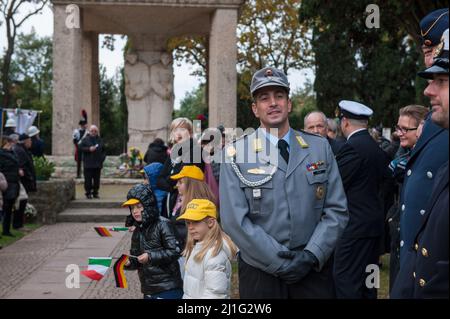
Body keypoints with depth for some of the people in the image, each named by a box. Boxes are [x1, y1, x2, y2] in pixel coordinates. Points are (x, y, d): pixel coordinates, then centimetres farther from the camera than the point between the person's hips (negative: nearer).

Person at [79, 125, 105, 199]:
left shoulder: (100, 140, 11)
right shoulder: (85, 139, 3)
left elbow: (103, 149, 14)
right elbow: (81, 148, -3)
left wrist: (102, 158, 2)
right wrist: (89, 149, -16)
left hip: (97, 164, 3)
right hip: (88, 164, -3)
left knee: (97, 179, 5)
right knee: (88, 179, -3)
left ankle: (95, 193, 14)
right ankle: (88, 193, 4)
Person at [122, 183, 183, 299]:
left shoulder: (162, 224, -11)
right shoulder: (137, 232, 12)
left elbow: (175, 251, -17)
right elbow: (136, 261, 16)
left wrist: (151, 256, -20)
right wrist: (129, 263, -5)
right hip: (148, 290, 8)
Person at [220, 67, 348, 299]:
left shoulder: (320, 148, 5)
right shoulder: (236, 154, -3)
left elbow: (336, 210, 2)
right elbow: (234, 219, -9)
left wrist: (312, 256, -10)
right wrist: (279, 262, -13)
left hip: (314, 269, 2)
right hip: (260, 271, -2)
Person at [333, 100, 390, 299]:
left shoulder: (352, 148, -17)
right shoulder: (377, 148, 11)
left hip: (355, 224, -9)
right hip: (374, 222, 9)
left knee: (346, 280, -5)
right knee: (366, 279, 17)